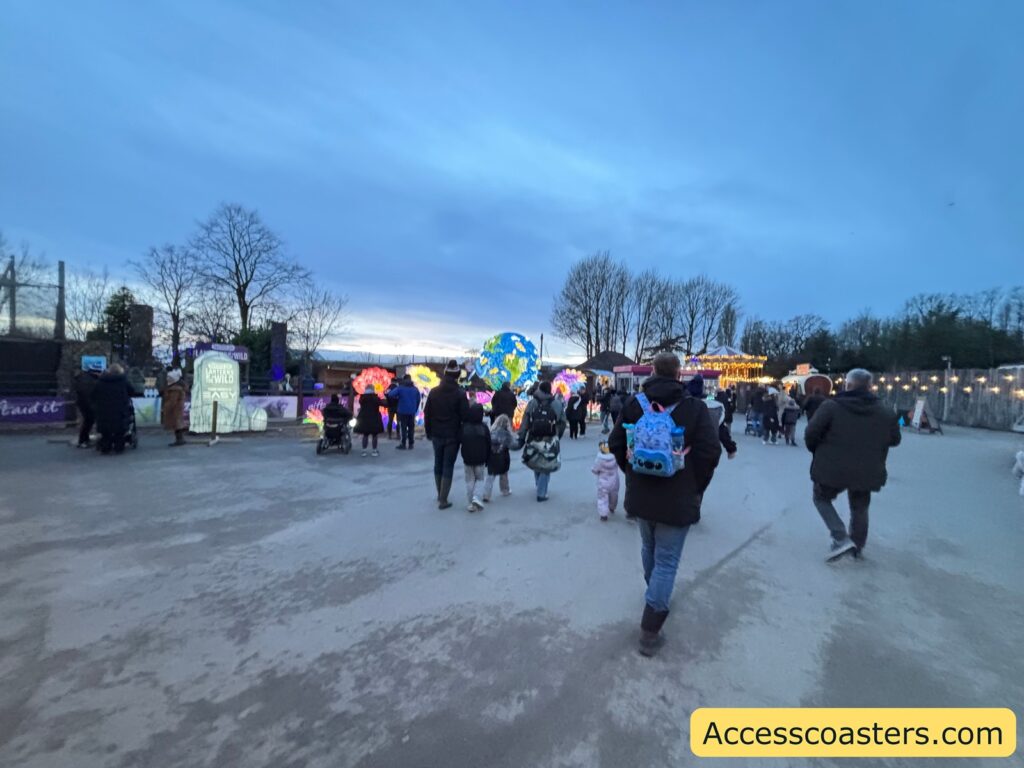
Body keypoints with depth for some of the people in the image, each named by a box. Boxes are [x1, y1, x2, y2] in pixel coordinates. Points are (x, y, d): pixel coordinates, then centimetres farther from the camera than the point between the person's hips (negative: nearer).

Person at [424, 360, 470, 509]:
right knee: (448, 466, 1)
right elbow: (465, 416, -13)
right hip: (452, 435, -4)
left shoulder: (434, 392, 3)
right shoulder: (459, 394, -10)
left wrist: (428, 432, 13)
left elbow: (427, 414, 5)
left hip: (437, 435, 4)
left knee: (438, 464, 18)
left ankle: (440, 495, 30)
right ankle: (443, 500, 0)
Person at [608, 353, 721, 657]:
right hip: (677, 498, -4)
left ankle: (653, 593, 49)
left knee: (649, 548, 26)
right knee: (666, 560, 5)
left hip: (641, 493, 4)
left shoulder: (634, 403, -4)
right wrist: (696, 488, -3)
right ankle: (650, 632, 8)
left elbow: (616, 443, 0)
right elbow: (710, 452, -18)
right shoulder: (694, 407, -13)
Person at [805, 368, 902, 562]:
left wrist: (817, 451, 7)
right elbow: (895, 440, 14)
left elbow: (810, 434, -13)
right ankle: (857, 547, 37)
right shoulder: (885, 411, 2)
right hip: (866, 472, 4)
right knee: (860, 508, 24)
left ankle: (841, 539, 4)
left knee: (821, 498, 18)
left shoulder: (831, 406, -13)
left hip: (833, 468, -4)